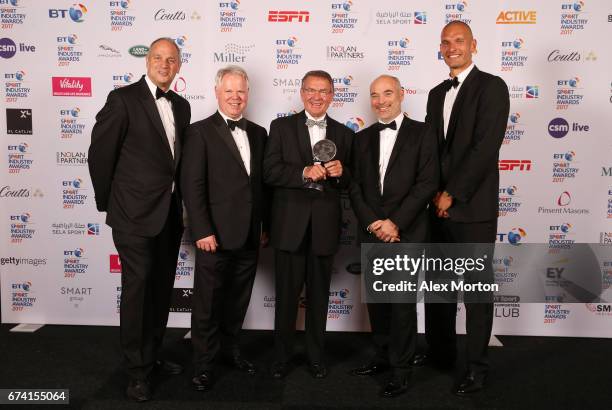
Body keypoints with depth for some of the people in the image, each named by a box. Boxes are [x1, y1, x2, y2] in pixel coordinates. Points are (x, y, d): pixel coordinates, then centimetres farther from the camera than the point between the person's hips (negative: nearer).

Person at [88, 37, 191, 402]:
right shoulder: (124, 99, -8)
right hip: (135, 212, -6)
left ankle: (153, 355, 32)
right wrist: (108, 203, -1)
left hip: (170, 212, 6)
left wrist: (179, 201, 12)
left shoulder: (181, 106, 11)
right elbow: (100, 153, -7)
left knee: (162, 288, 15)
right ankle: (138, 370, 16)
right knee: (138, 287, 1)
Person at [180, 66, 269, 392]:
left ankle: (230, 348, 36)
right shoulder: (200, 132, -4)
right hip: (216, 236, -5)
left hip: (249, 236, 5)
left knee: (238, 301, 17)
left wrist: (266, 225, 11)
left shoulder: (258, 133, 12)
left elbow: (263, 182, 13)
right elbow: (192, 185, -10)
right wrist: (202, 231, -16)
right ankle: (204, 362, 22)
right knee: (208, 304, 6)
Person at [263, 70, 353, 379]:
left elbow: (349, 183, 9)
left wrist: (340, 173, -13)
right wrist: (304, 173, -20)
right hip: (289, 225, -2)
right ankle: (282, 355, 24)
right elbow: (269, 172, -7)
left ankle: (316, 355, 28)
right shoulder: (281, 127, 4)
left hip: (324, 226, 2)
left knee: (319, 295, 12)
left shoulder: (344, 134, 10)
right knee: (286, 293, 7)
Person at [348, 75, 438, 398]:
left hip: (407, 234, -4)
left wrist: (395, 223, -14)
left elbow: (427, 184, -8)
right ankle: (382, 357, 30)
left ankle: (401, 370, 15)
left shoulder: (421, 133, 0)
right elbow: (355, 187, 6)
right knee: (376, 300, 12)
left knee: (403, 303, 2)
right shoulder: (363, 138, 12)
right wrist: (372, 223, -8)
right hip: (371, 233, 4)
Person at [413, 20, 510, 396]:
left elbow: (486, 147, -16)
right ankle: (441, 352, 32)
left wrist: (451, 193, -14)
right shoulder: (437, 93, 16)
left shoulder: (491, 86, -6)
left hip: (473, 208, -7)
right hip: (439, 206, 7)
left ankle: (477, 368, 18)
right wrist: (434, 193, 3)